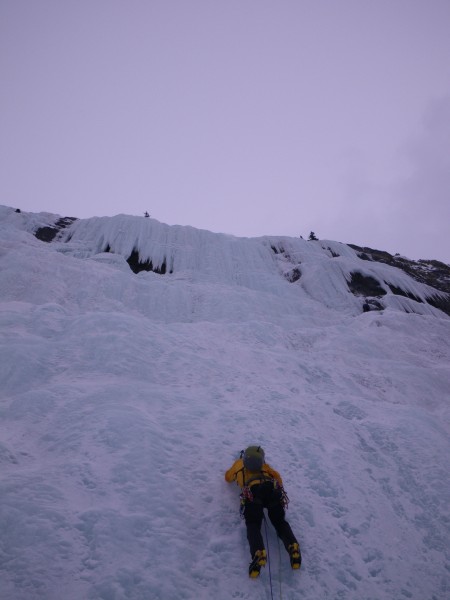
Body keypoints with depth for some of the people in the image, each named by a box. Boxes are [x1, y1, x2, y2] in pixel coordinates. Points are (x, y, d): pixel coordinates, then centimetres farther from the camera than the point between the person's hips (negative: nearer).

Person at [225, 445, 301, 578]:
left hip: (253, 491, -2)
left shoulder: (238, 463, 35)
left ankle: (258, 553, -35)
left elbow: (228, 478, 49)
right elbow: (276, 475, 30)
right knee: (280, 522, 8)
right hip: (272, 488, 3)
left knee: (253, 524, -5)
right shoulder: (263, 464, 37)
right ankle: (293, 546, -21)